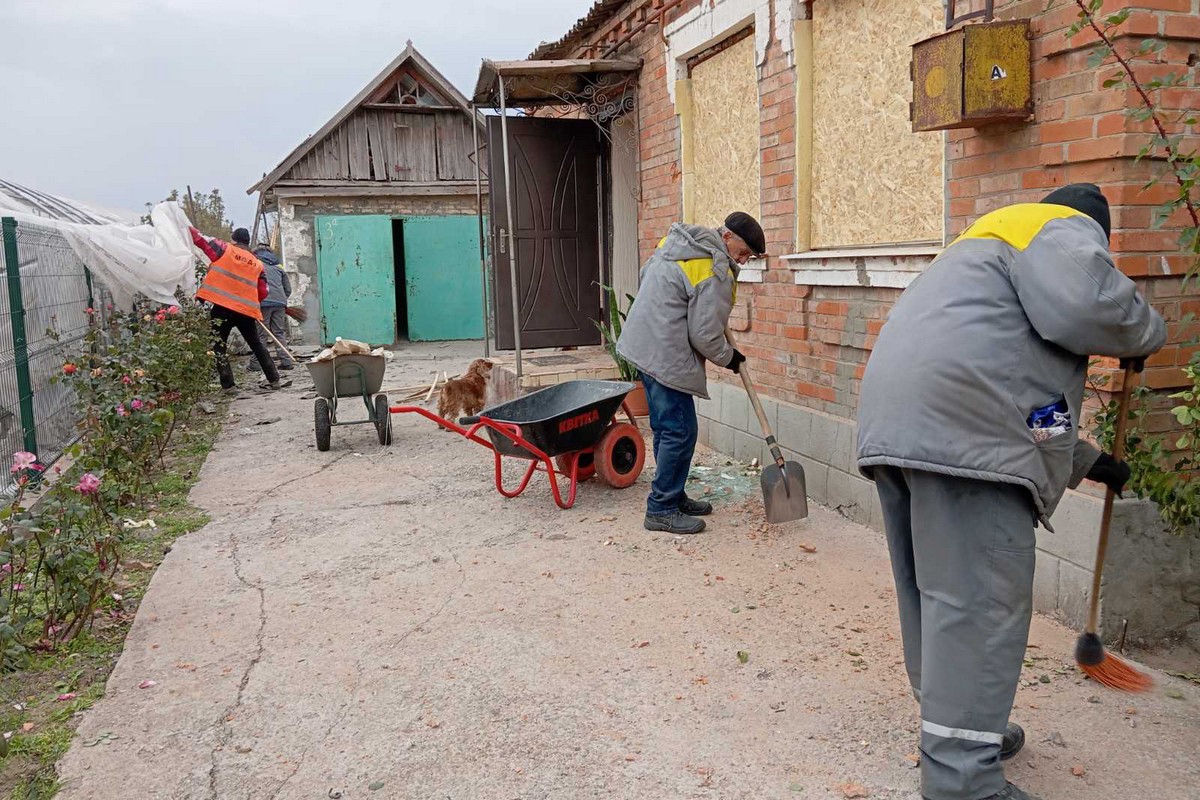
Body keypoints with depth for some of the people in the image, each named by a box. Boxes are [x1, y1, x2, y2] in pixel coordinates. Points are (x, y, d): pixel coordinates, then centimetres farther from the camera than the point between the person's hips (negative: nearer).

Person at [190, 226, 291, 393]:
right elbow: (263, 292, 13)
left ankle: (228, 385, 2)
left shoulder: (225, 249, 2)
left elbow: (200, 238, 0)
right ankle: (274, 379, 18)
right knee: (257, 345, 16)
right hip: (247, 310, 3)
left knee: (219, 345, 7)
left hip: (222, 307, -3)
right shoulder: (257, 264, 12)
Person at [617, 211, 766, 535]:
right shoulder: (715, 274, -17)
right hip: (666, 357, -10)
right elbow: (705, 336, -16)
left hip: (642, 345, 10)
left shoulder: (676, 242, 10)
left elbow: (645, 272, 24)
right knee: (679, 432, -4)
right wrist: (728, 357, 3)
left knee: (666, 428, 17)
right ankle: (661, 510, 3)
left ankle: (673, 496, 28)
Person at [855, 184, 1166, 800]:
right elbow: (1085, 306, -14)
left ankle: (958, 728, 30)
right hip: (962, 432, -10)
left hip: (894, 420, 10)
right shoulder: (1064, 228, 10)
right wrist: (1145, 333, 9)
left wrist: (1085, 460, 44)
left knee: (934, 594, 16)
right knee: (978, 604, -7)